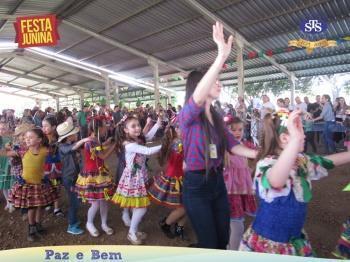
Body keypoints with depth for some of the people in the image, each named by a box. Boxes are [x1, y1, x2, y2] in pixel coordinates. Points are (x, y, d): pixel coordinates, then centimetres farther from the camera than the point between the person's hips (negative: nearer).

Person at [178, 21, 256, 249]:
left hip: (218, 182, 7)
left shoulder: (217, 117, 6)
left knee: (224, 241, 20)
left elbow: (233, 145, 4)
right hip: (196, 185, -7)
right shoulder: (188, 116, -17)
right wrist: (222, 56, -45)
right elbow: (198, 97, -39)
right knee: (209, 244, 7)